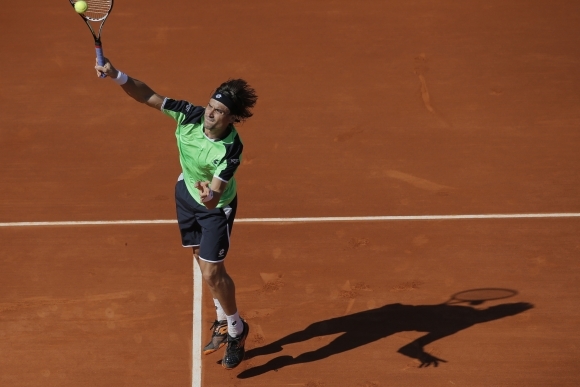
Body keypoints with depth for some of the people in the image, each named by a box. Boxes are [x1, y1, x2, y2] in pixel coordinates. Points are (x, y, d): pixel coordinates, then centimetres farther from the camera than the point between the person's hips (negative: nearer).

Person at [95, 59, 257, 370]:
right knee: (204, 261, 19)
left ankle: (236, 329, 21)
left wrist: (210, 198, -63)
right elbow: (147, 96, -21)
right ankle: (222, 322, 41)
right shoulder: (190, 114, -26)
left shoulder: (230, 150, -36)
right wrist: (116, 76, -36)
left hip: (216, 206, -5)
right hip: (187, 193, 6)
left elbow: (215, 196, -39)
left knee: (212, 273, -6)